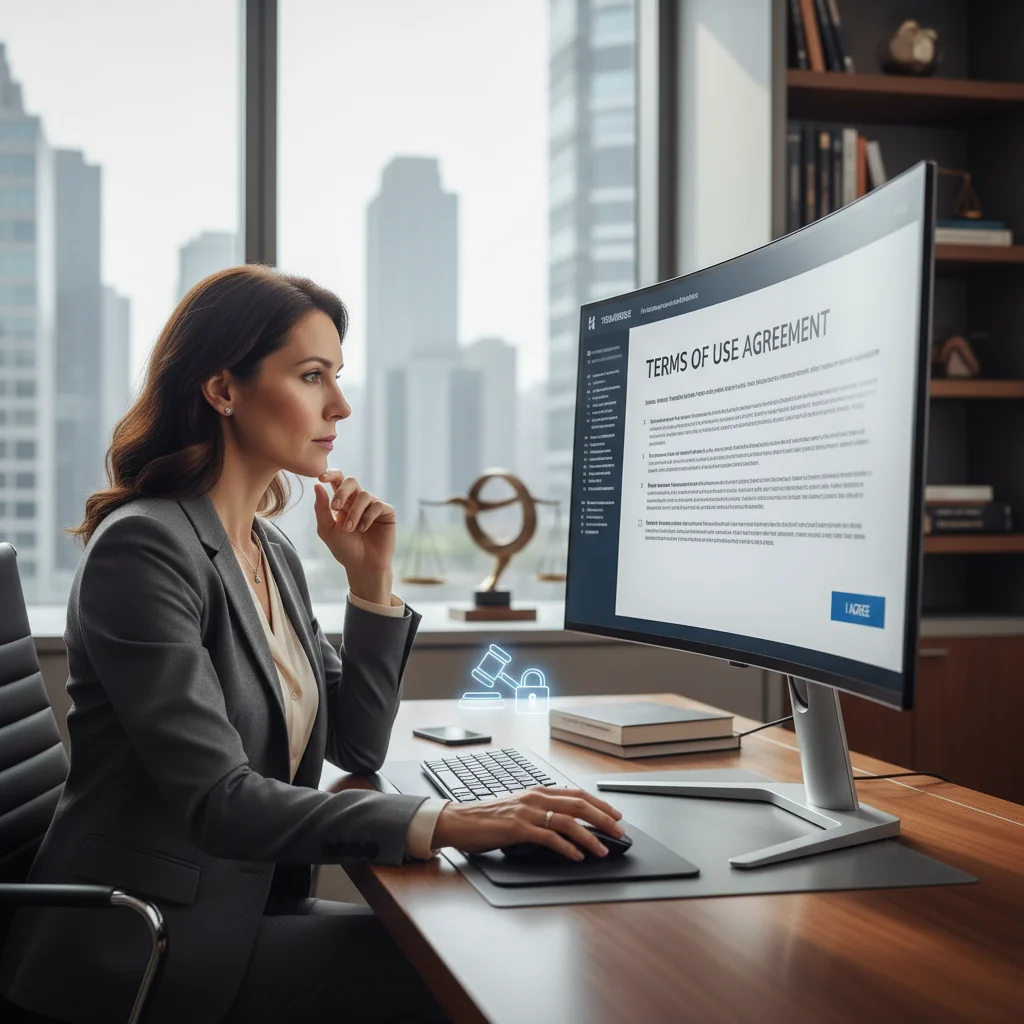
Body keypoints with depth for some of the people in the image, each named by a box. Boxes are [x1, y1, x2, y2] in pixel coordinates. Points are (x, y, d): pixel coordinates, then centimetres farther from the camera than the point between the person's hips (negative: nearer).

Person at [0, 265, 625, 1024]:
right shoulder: (142, 548, -18)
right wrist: (444, 824, -34)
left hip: (247, 901, 8)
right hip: (140, 942, -8)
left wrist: (371, 580, -1)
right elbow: (217, 802, -26)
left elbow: (357, 747, 12)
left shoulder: (273, 553, 9)